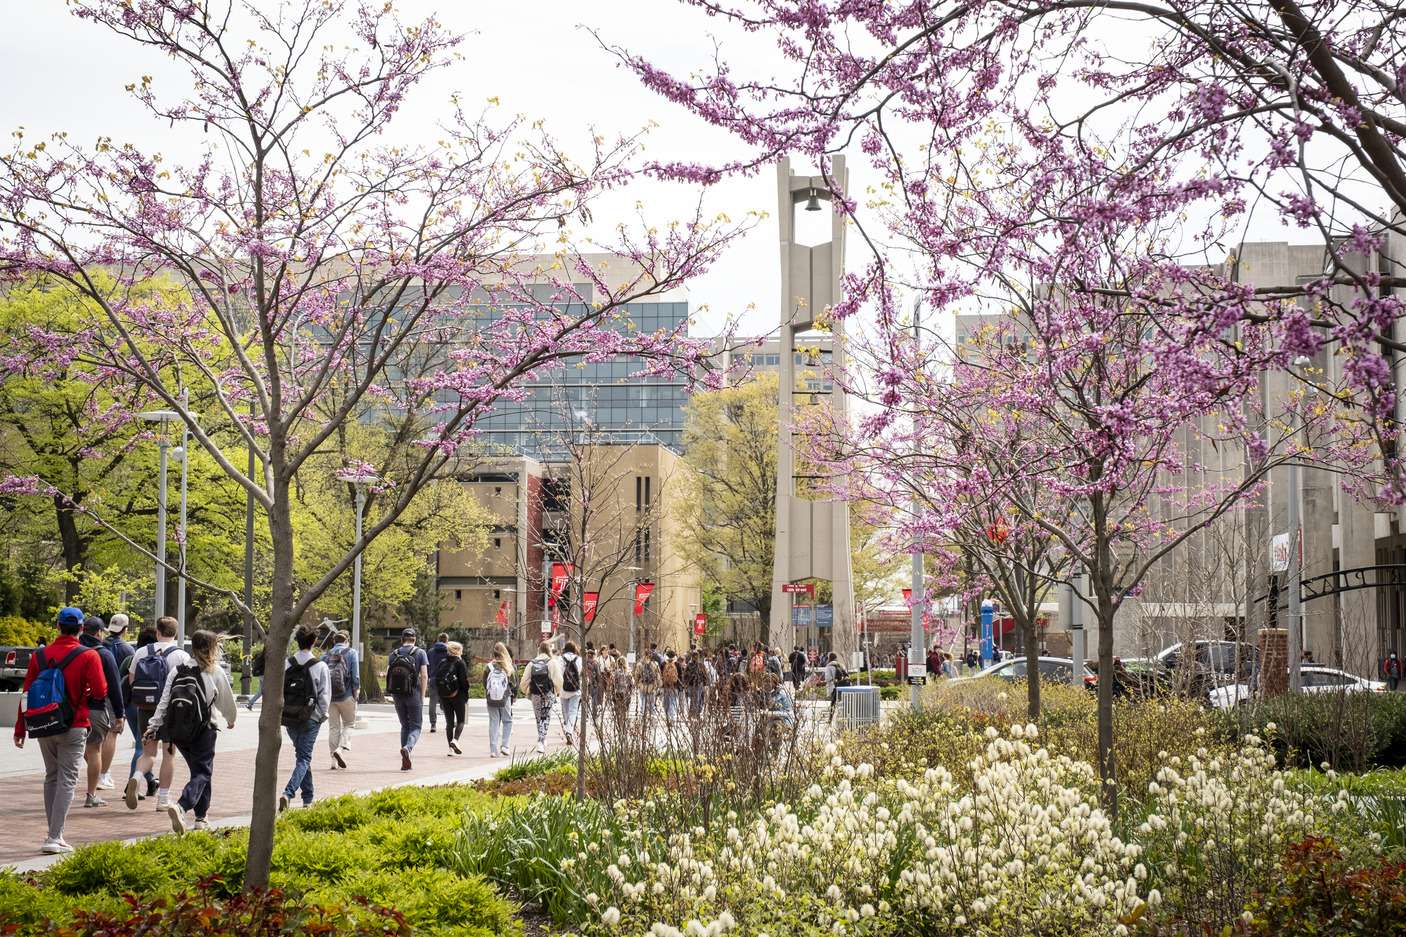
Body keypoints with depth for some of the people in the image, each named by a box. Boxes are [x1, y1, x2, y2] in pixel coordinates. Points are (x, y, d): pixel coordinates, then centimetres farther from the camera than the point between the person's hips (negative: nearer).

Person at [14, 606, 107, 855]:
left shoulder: (39, 655, 1)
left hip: (44, 726, 3)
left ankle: (54, 832, 22)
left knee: (51, 777, 18)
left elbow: (27, 693, 3)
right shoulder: (88, 657, -8)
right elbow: (100, 692, -14)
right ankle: (55, 838, -9)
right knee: (67, 780, -1)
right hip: (74, 728, -3)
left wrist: (20, 728, 9)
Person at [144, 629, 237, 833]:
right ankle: (180, 807, -25)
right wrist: (230, 719, 27)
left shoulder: (177, 669, 5)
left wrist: (153, 727, 3)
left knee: (200, 771, 19)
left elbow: (164, 700, 1)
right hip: (204, 730, -5)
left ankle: (201, 818, 21)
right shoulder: (216, 672, -4)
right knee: (202, 773, 0)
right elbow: (227, 701, 7)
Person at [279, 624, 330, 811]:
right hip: (310, 718, -4)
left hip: (289, 718, 4)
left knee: (302, 756, 20)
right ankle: (288, 793, -23)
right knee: (304, 758, -1)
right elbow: (325, 696, -7)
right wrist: (320, 717, 7)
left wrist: (283, 715, 10)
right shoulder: (320, 666, -8)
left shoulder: (286, 664, -1)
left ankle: (308, 798, 26)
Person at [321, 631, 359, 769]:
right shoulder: (351, 652, 0)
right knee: (349, 723, 10)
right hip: (346, 695, -3)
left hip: (329, 696, 3)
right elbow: (355, 675, -6)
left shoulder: (326, 655, 10)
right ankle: (341, 748, -13)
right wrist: (356, 692, 0)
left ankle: (334, 760, 8)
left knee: (333, 726, 9)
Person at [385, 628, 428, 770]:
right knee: (416, 726, 6)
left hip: (397, 694, 3)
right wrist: (422, 695, -2)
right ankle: (408, 747, -25)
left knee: (405, 726, 15)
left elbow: (387, 675, 3)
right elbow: (424, 675, -7)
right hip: (414, 694, -3)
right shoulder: (420, 653, 0)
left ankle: (405, 762, 10)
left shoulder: (394, 653, 7)